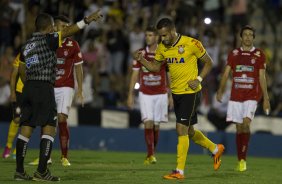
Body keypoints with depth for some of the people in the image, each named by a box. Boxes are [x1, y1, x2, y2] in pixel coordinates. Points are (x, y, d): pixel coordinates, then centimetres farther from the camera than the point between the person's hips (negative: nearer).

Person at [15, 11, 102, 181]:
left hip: (29, 88, 8)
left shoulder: (27, 45, 15)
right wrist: (87, 20, -20)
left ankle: (19, 171, 7)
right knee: (49, 128, -5)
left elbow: (21, 70, 21)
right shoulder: (47, 40, -6)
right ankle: (41, 171, -12)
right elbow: (68, 32, -18)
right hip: (45, 88, -7)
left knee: (26, 128, 7)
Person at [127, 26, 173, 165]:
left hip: (160, 94, 0)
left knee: (156, 125, 5)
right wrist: (130, 95, 1)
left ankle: (152, 152, 23)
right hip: (145, 94, 0)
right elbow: (135, 75, 5)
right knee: (148, 123, -12)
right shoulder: (140, 54, 1)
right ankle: (150, 155, -11)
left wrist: (171, 95, -1)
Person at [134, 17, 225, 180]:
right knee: (189, 131, 15)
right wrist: (141, 60, -5)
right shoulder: (162, 48, 1)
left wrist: (198, 79, -17)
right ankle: (216, 149, 38)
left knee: (181, 129, -12)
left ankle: (179, 171, -7)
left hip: (191, 92, -7)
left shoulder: (192, 44, -16)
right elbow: (155, 67, 13)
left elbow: (209, 63, -5)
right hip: (176, 93, 7)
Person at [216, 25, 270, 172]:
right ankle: (240, 160, 12)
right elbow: (226, 73, 6)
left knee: (245, 123, -19)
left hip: (252, 96, -2)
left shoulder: (259, 55, 3)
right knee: (239, 127, 3)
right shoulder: (234, 54, 8)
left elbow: (262, 77, 3)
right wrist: (220, 90, -5)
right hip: (235, 96, 3)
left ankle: (243, 159, -14)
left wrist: (266, 98, -2)